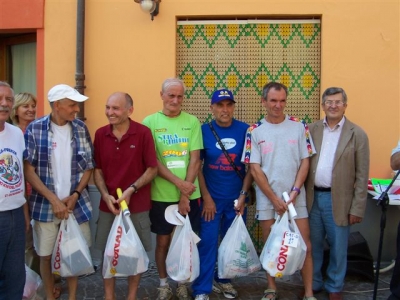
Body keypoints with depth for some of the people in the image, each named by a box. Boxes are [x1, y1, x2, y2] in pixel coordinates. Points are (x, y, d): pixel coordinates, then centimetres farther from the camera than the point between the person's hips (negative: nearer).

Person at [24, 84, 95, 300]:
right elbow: (28, 170, -8)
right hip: (45, 205, -2)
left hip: (76, 204, 2)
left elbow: (88, 167, 5)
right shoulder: (35, 129, -7)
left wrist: (75, 196, -8)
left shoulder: (81, 128, 1)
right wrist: (54, 200, -13)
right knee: (46, 255, 9)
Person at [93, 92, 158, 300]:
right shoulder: (100, 134, 0)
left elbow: (152, 169, -7)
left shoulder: (143, 133, -10)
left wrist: (131, 190, -17)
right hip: (108, 205, 3)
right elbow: (97, 169, 6)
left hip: (138, 205, -2)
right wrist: (106, 195, -8)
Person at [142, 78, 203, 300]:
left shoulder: (192, 122, 2)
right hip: (161, 195, -1)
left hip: (189, 194, 1)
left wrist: (185, 194, -9)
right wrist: (178, 182, -15)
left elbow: (195, 159, -2)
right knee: (163, 240, 10)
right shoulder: (150, 122, -1)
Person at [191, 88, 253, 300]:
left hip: (236, 198, 2)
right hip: (211, 197, -1)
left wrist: (243, 195, -5)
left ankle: (223, 280, 33)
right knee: (207, 243, 1)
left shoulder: (245, 130, -4)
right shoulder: (204, 130, -5)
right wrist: (206, 197, -8)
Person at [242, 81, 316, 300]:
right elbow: (255, 169, -4)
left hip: (295, 197, 1)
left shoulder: (299, 127, 1)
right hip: (267, 199, 0)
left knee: (305, 245, 2)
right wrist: (274, 198, -9)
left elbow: (305, 161, 1)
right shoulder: (255, 131, -2)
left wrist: (294, 191, -10)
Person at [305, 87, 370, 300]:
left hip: (338, 200, -2)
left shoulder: (357, 134, -4)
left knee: (338, 247, 11)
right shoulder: (312, 130, 5)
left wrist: (357, 208, -7)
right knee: (312, 244, 14)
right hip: (312, 197, 3)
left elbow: (362, 176, -4)